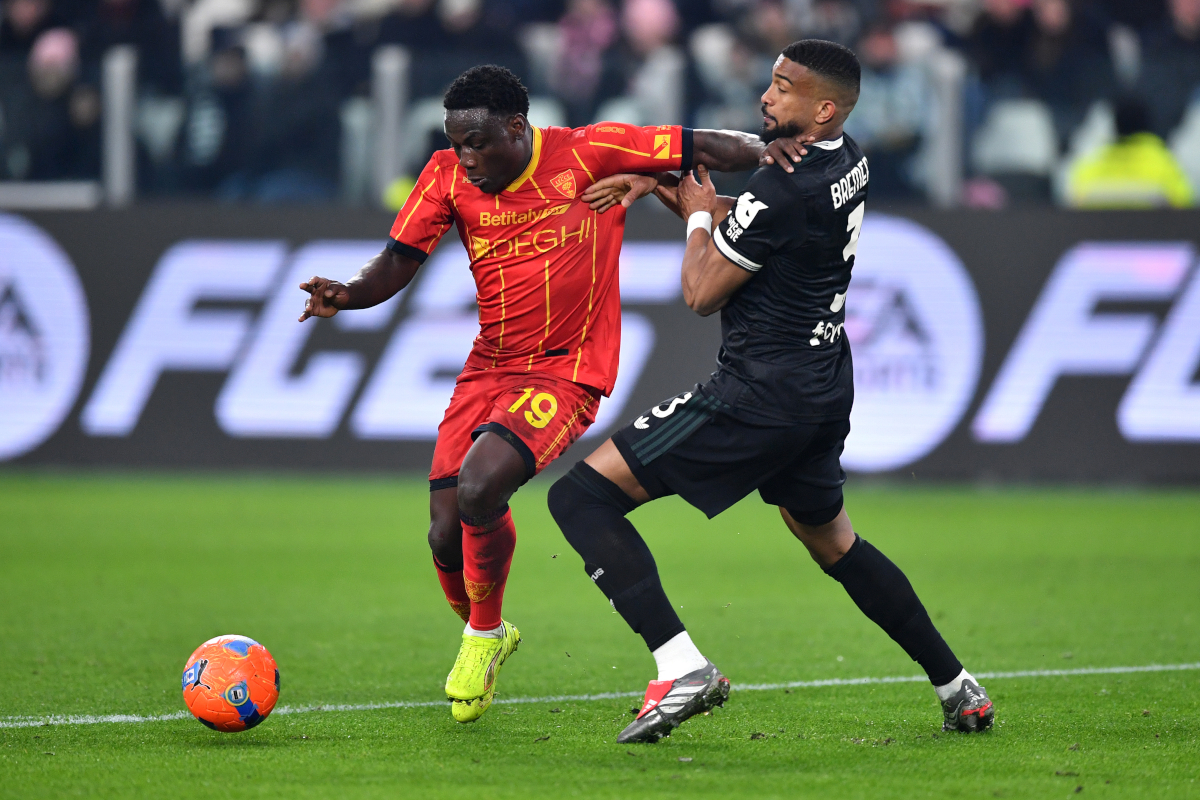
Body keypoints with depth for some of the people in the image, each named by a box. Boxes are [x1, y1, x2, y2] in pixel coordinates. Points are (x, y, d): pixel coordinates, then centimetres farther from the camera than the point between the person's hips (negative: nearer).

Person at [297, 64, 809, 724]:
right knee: (447, 537, -4)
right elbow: (398, 263, 0)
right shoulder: (449, 177, 1)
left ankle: (483, 635, 0)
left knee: (478, 490, -26)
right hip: (487, 368, 5)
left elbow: (705, 149, -4)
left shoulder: (591, 155, -8)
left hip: (565, 373, -5)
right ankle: (483, 635, 30)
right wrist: (348, 294, -21)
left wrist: (761, 150, -24)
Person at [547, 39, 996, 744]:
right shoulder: (848, 162, 7)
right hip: (826, 388, 10)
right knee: (832, 541, 30)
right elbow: (752, 224, 22)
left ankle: (683, 669, -21)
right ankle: (960, 690, 31)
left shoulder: (785, 189, -21)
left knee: (582, 496, -10)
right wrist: (659, 185, 11)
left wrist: (699, 216, 6)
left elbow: (703, 293, -11)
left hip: (763, 390, -9)